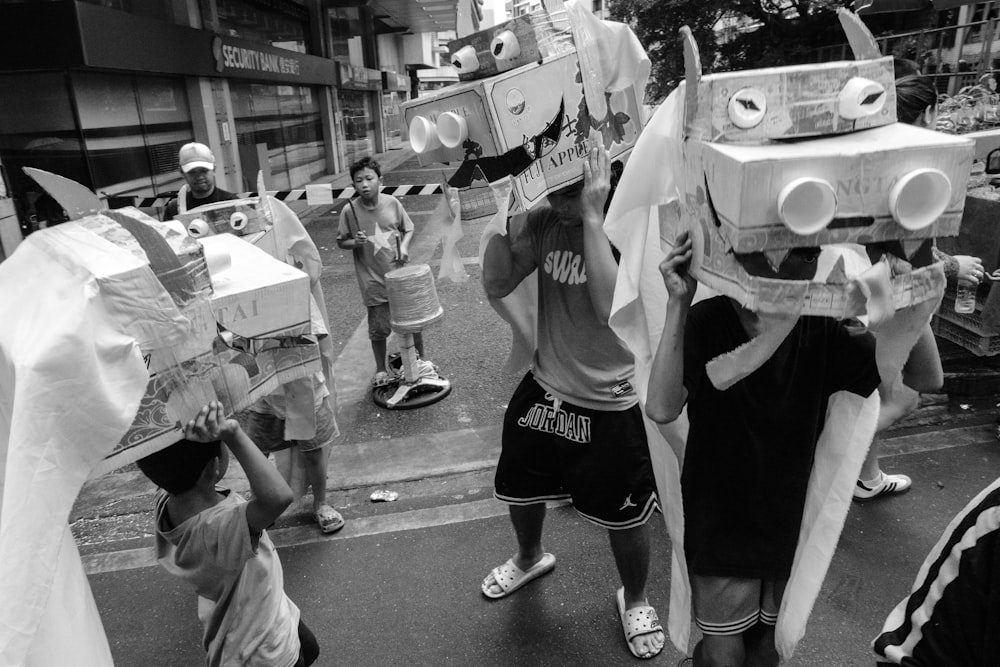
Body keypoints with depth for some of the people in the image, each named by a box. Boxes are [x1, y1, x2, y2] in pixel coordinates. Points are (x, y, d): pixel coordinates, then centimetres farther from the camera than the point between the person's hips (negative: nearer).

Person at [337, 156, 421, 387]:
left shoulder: (392, 202, -5)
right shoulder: (350, 210, -9)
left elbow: (408, 228, 8)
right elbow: (341, 241, 1)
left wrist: (404, 246, -10)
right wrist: (355, 242, -20)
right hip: (373, 280, -1)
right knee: (379, 328, 8)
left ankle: (420, 360, 37)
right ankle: (381, 369, 31)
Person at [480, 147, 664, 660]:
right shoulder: (544, 222, -5)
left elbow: (610, 308, -34)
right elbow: (497, 285, -10)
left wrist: (592, 216, -32)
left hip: (610, 405, -5)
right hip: (543, 388, 5)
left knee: (622, 516, 12)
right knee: (518, 489, 23)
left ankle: (634, 600, 44)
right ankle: (529, 558, 58)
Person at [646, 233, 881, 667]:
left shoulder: (821, 331, -13)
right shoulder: (705, 322, -22)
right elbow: (661, 409, -35)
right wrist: (678, 305, -41)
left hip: (789, 519, 3)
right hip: (720, 522, -3)